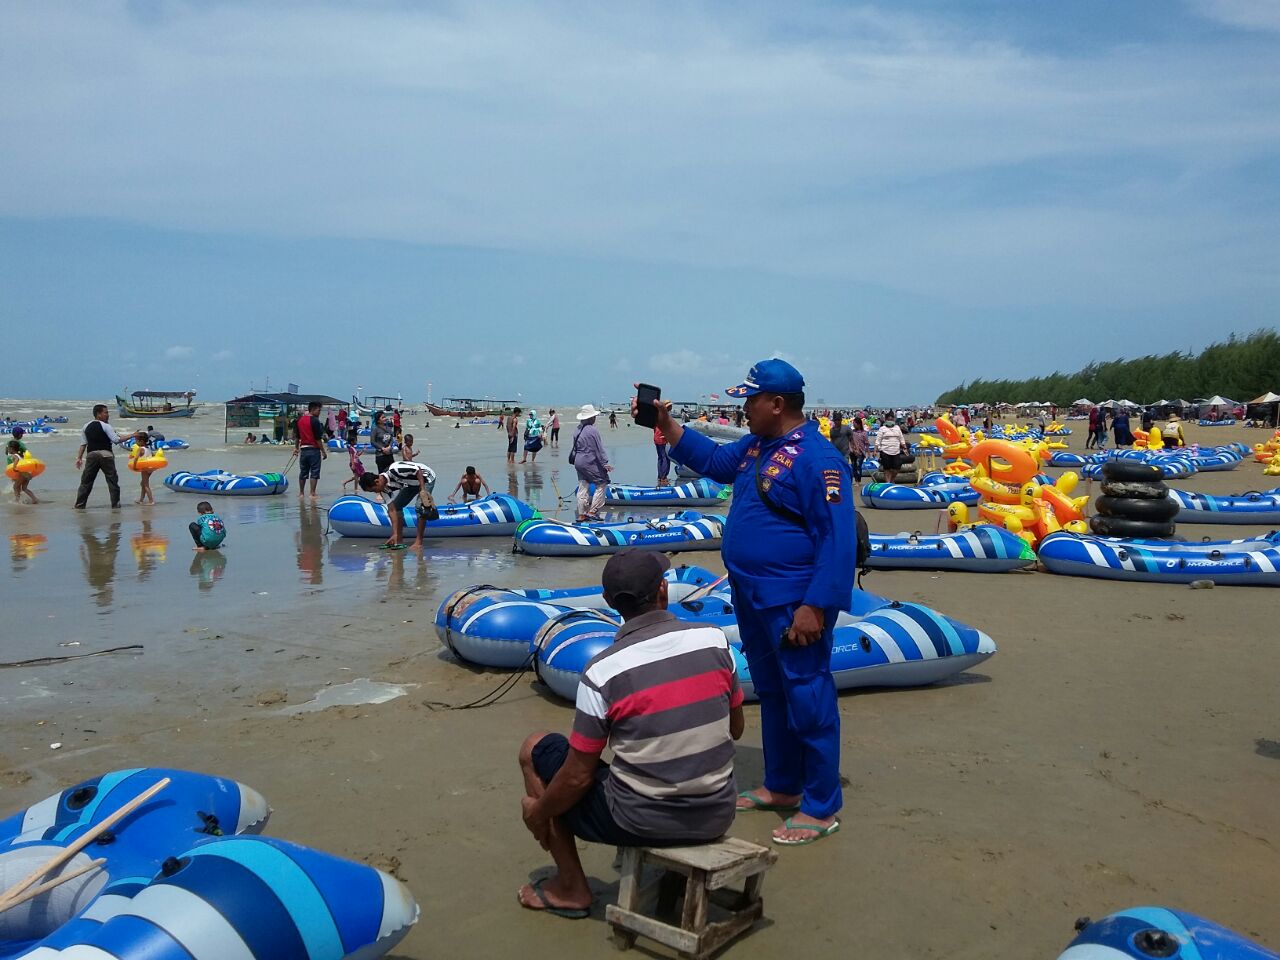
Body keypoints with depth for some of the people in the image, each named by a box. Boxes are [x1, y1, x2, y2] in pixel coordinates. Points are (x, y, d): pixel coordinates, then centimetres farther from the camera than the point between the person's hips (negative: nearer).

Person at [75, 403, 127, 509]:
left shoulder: (86, 426, 12)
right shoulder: (105, 426, -5)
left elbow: (84, 443, 14)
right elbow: (116, 440, -10)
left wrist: (79, 458, 17)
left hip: (91, 455, 5)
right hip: (105, 455, -5)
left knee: (86, 480, 9)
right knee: (112, 480, 3)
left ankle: (79, 505, 9)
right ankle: (115, 504, 2)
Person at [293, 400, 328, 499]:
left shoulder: (299, 420, 8)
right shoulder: (315, 421, -13)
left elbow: (296, 436, 15)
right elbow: (318, 438, -14)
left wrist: (296, 448, 26)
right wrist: (323, 452, -9)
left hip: (303, 449, 7)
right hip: (314, 449, -6)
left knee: (303, 472, 15)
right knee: (314, 472, -1)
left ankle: (301, 493, 22)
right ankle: (312, 493, -4)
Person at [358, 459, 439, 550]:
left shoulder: (394, 470, -35)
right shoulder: (388, 485, -10)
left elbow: (418, 470, -30)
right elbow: (393, 510, -8)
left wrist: (422, 490, -30)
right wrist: (395, 534, -10)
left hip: (426, 478, -8)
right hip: (411, 483, 8)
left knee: (420, 508, -22)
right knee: (396, 506, 0)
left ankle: (419, 542, -15)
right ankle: (399, 541, 6)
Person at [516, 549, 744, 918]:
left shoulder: (602, 671, -18)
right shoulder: (713, 639, -8)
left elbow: (578, 776, -11)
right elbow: (736, 729, 7)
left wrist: (539, 811, 9)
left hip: (642, 821, -5)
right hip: (718, 815, 5)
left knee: (535, 748, 15)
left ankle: (571, 888, 21)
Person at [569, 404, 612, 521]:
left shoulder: (577, 430, 10)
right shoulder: (592, 430, -15)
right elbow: (599, 449, -16)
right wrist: (605, 463, -13)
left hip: (579, 462, 8)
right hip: (590, 463, -8)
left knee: (583, 487, 11)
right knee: (602, 483, 2)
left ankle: (581, 515, 11)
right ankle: (592, 511, -3)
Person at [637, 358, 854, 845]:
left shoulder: (817, 458, -19)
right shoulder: (757, 445, 9)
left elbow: (838, 540, -22)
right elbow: (715, 461, 26)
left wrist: (815, 607, -25)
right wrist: (667, 424, 15)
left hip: (793, 605, -10)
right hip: (753, 600, 10)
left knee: (808, 702, 1)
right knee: (772, 695, 20)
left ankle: (821, 808, 13)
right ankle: (781, 786, 35)